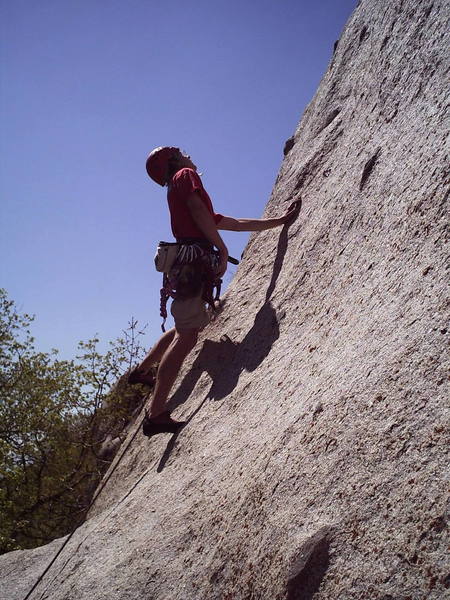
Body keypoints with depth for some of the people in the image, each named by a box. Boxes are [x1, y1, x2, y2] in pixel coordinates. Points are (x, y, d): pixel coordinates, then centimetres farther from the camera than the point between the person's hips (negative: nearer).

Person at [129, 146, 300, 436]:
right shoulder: (186, 175, 8)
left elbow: (237, 223, 32)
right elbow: (197, 210, -13)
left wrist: (280, 220, 35)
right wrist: (223, 249, -10)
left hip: (186, 265, 10)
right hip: (194, 259, -10)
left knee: (183, 329, 26)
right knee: (186, 337, -17)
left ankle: (142, 371, 40)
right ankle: (156, 413, -20)